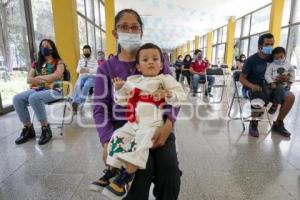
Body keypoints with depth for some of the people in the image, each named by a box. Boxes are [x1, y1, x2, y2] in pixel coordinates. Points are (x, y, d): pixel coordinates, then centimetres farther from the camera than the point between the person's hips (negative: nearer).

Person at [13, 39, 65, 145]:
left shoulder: (59, 62, 3)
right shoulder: (37, 64, 18)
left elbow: (55, 76, -15)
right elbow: (29, 80, 7)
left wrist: (38, 77, -2)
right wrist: (45, 81, -10)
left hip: (54, 90, -6)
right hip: (38, 89, 6)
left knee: (34, 98, -34)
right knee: (17, 99, -16)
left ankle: (46, 128, -20)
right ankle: (28, 128, -5)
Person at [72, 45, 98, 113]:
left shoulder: (94, 61, 7)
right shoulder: (80, 60, 19)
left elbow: (95, 70, -9)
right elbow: (77, 70, 9)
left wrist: (87, 70, -26)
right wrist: (80, 70, -16)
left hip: (91, 77, -3)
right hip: (82, 77, 3)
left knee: (86, 85, -36)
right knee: (77, 85, -30)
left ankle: (79, 102, -33)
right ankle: (76, 102, -36)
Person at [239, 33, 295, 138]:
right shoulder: (251, 60, -8)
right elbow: (241, 78, -10)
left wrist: (286, 77, -8)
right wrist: (252, 86, -30)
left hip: (267, 87, 6)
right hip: (251, 88, -5)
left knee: (290, 96, -16)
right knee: (258, 100, -39)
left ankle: (278, 124, 6)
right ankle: (253, 124, -9)